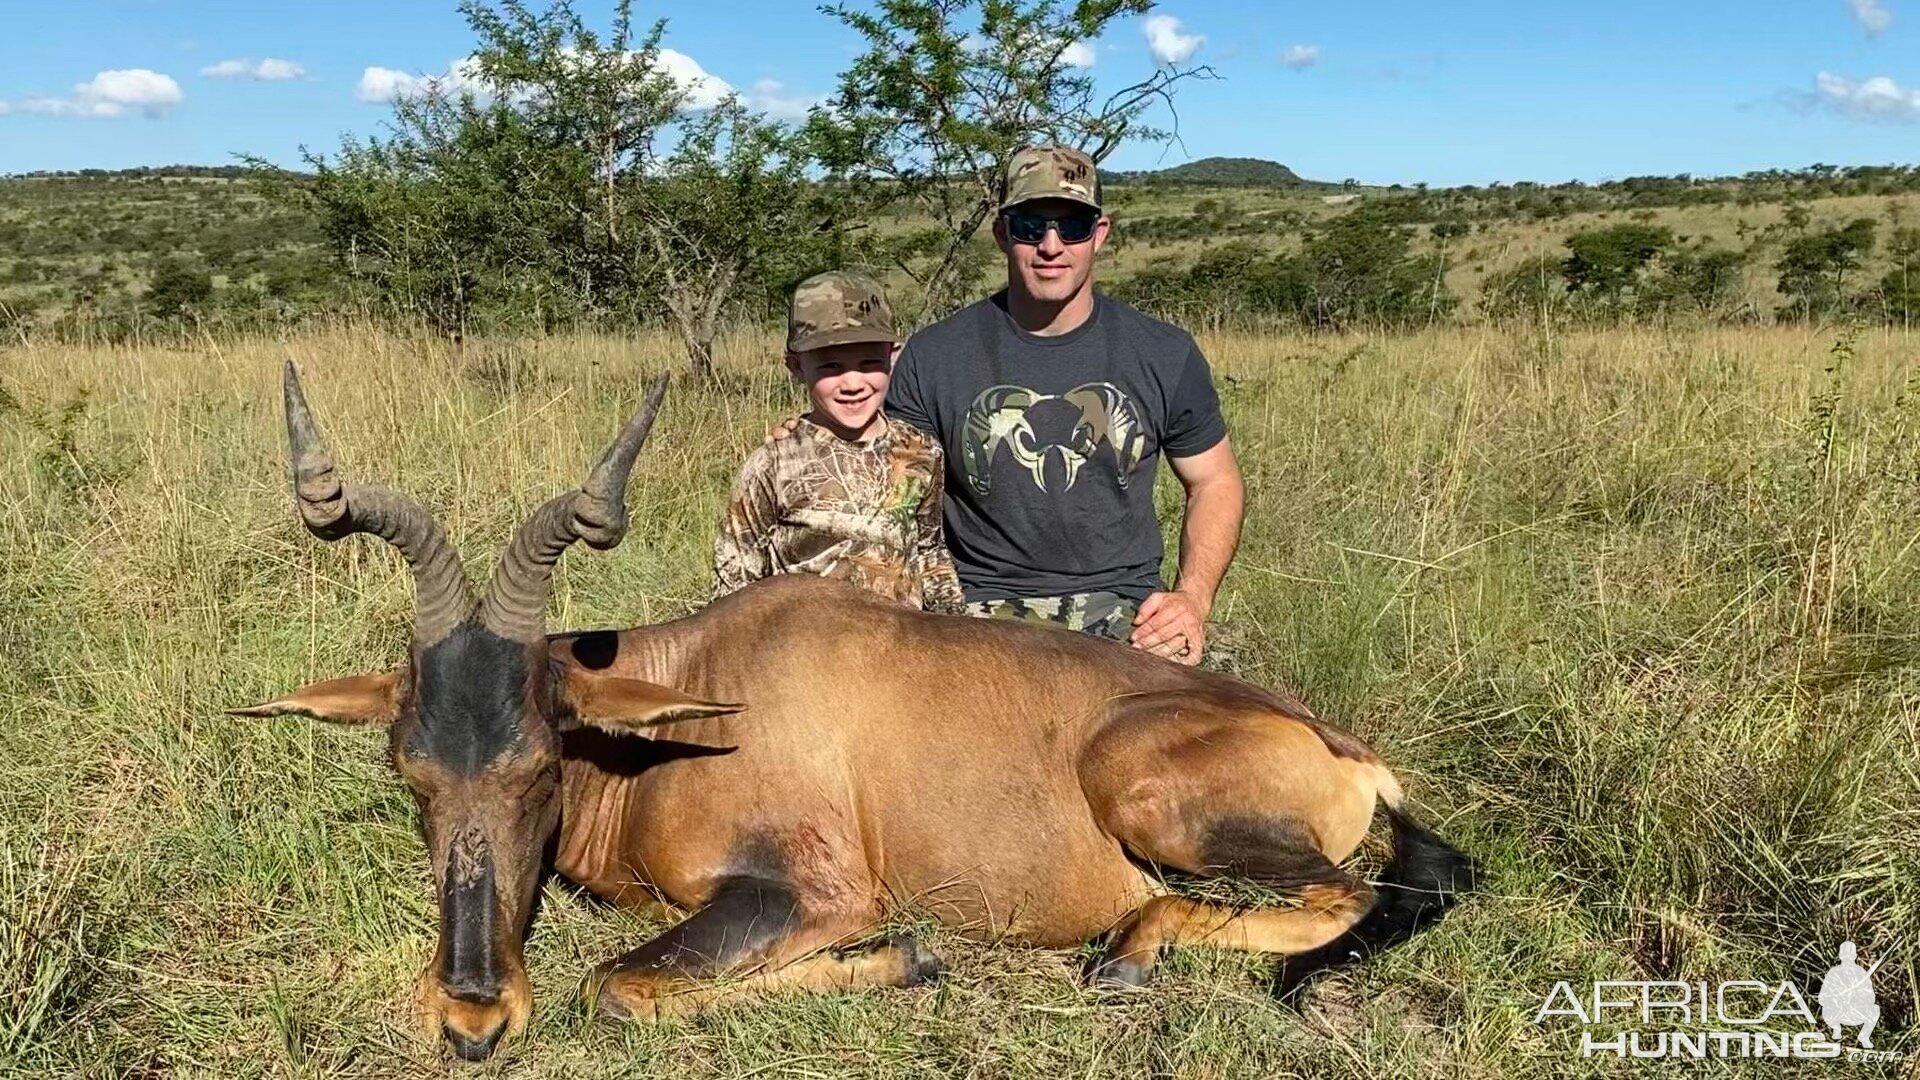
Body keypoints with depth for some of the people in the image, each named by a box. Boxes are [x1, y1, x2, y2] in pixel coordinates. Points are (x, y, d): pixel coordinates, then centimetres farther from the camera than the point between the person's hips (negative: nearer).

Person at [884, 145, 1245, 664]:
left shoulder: (1166, 357, 5)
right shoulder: (931, 358, 1)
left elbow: (1216, 483, 15)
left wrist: (1192, 598, -1)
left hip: (1123, 608, 2)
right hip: (982, 611, -1)